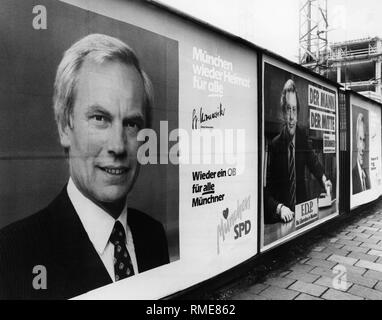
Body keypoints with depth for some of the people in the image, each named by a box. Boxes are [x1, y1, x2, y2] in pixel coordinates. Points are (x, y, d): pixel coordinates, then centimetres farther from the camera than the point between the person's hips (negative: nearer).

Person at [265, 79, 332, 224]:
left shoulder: (302, 137, 0)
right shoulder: (274, 144, -13)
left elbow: (313, 161, 15)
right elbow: (267, 189, -12)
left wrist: (323, 179, -3)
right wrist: (279, 207, -26)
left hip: (302, 206, 4)